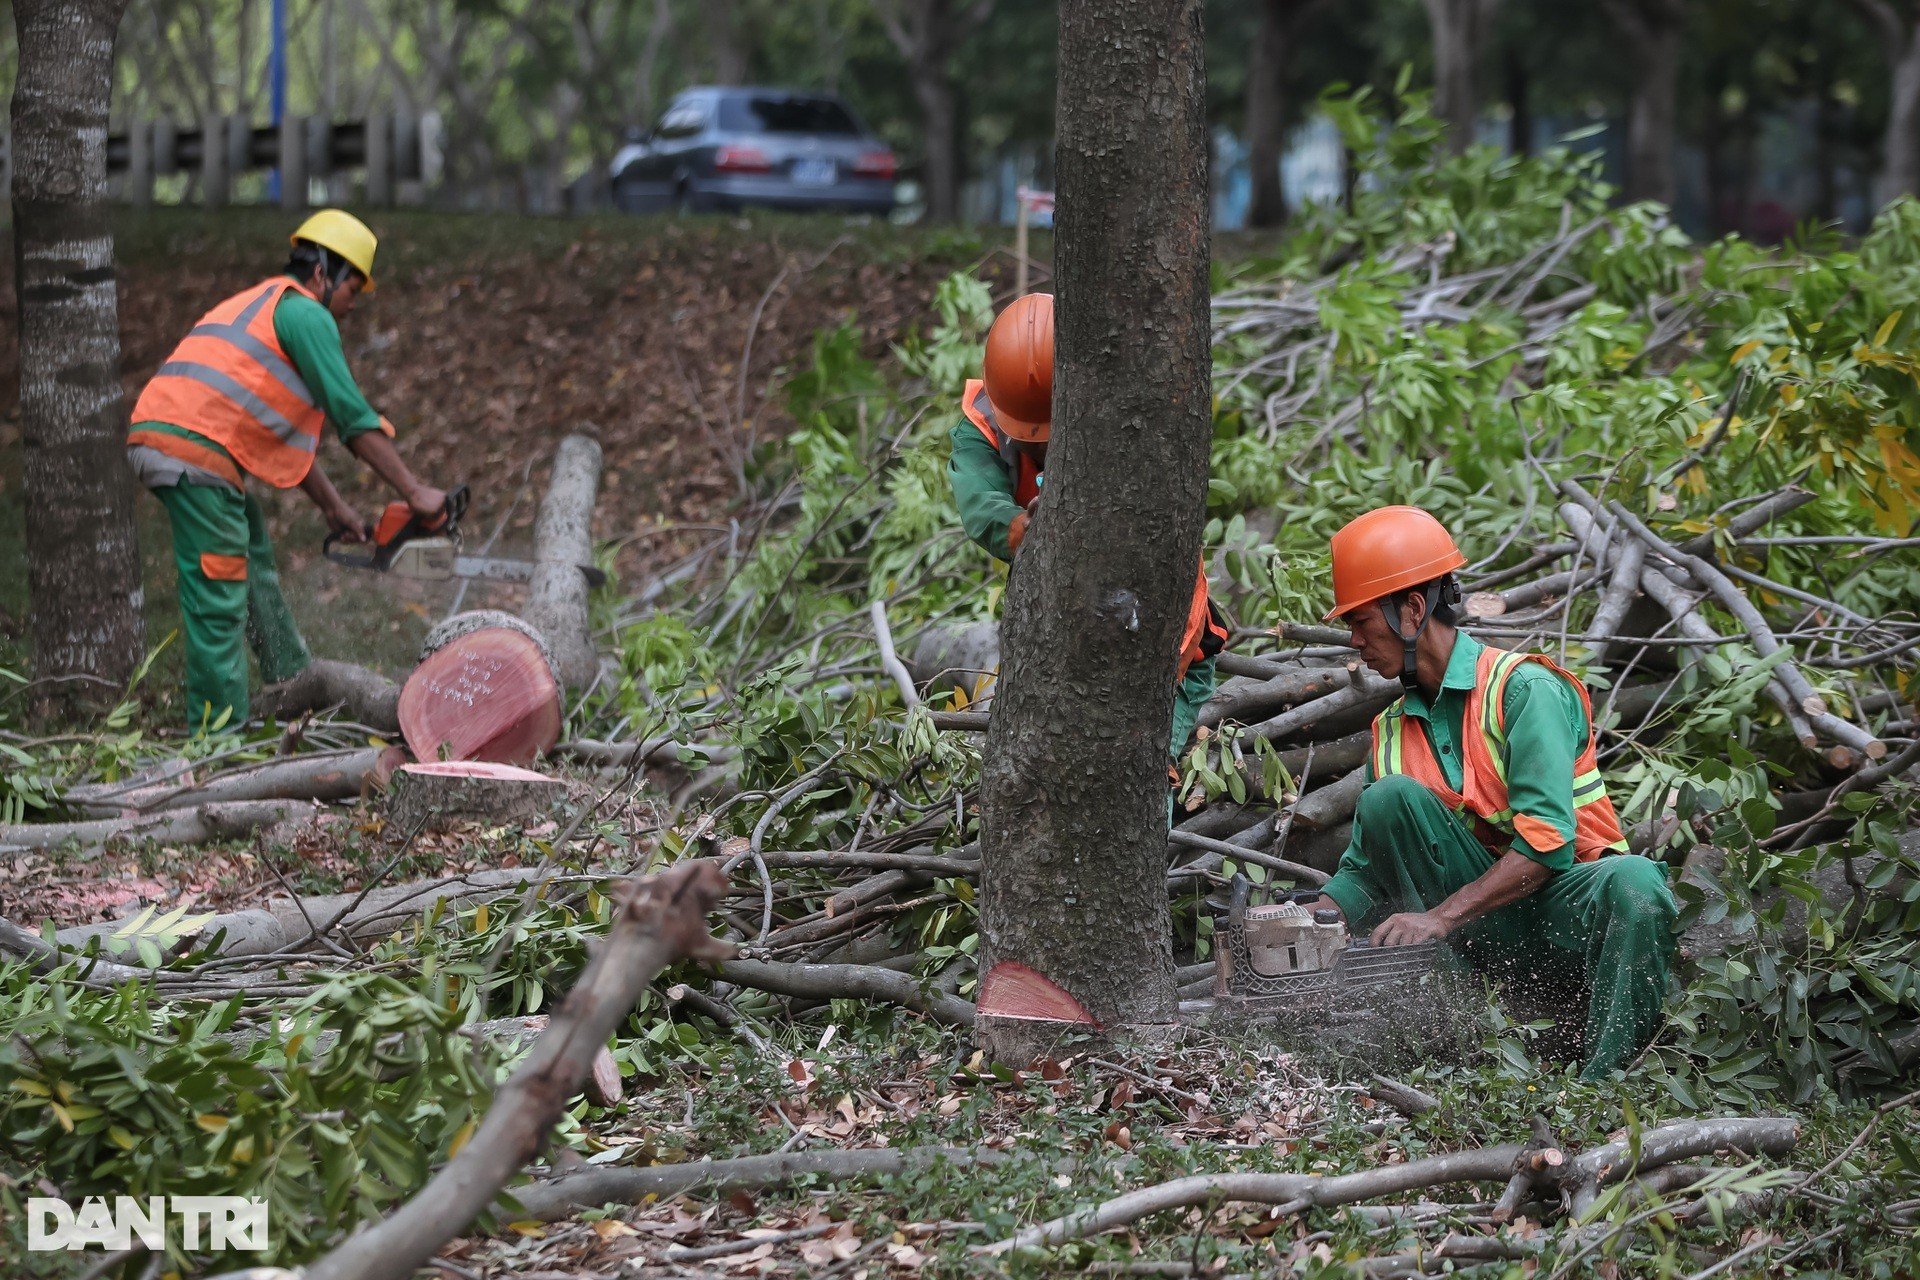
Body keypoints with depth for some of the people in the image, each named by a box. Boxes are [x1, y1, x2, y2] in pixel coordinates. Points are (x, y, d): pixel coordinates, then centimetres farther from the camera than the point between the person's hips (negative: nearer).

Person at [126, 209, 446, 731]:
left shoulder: (259, 305, 31)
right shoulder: (304, 313, 1)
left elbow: (283, 432, 34)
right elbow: (353, 416, -5)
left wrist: (335, 508, 33)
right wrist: (414, 492, -2)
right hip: (196, 450, -10)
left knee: (254, 553, 21)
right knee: (219, 597, -7)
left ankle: (293, 682, 27)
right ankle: (219, 729, -6)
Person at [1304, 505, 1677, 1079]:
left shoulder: (1523, 688, -10)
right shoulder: (1392, 730, 10)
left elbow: (1545, 842, -21)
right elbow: (1364, 873, 11)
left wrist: (1439, 916, -27)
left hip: (1564, 905, -5)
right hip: (1488, 937, 5)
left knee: (1634, 883, -38)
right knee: (1388, 798, -16)